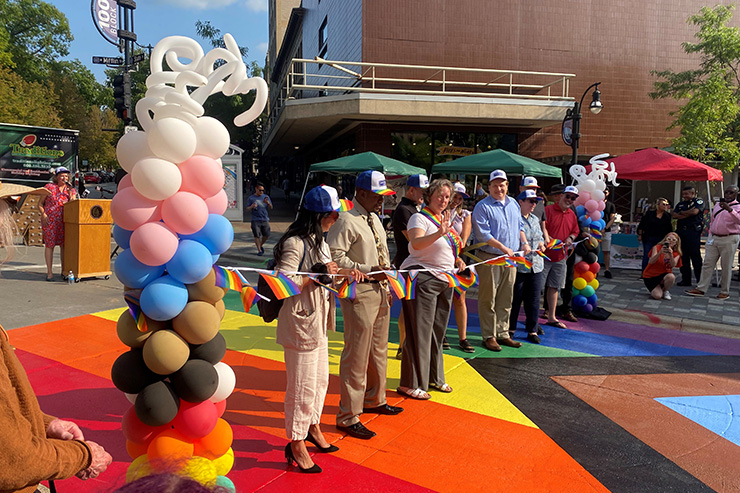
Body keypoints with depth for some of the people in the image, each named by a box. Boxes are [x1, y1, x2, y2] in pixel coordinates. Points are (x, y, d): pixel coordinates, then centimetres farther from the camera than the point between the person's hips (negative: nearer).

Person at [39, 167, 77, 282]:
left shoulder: (71, 189, 12)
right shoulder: (49, 187, 5)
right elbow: (40, 203, 7)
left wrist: (70, 193, -8)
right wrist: (43, 214, -8)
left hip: (64, 220, 2)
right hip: (49, 220, -2)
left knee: (64, 245, 2)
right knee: (49, 244, -4)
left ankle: (64, 271, 13)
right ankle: (49, 272, 1)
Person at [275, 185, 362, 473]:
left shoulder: (319, 240, 11)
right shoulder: (294, 243, -20)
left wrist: (343, 273, 4)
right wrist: (316, 275, -25)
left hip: (318, 322, 10)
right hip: (299, 324, -10)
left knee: (320, 379, 22)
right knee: (303, 387, 1)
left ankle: (312, 426, 42)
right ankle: (296, 444, 18)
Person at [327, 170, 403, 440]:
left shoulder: (375, 220, 16)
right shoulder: (346, 221, -14)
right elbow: (334, 256, -22)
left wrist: (388, 284, 17)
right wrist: (367, 271, -23)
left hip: (380, 291, 9)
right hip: (359, 294, -9)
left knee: (378, 350, 19)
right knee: (357, 356, -4)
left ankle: (374, 399, 37)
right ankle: (348, 416, 7)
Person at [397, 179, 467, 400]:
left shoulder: (445, 219, 17)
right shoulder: (420, 218, -9)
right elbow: (416, 243, -27)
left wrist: (457, 260, 9)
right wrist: (440, 233, -40)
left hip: (444, 281, 8)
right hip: (422, 279, -8)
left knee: (437, 331, 14)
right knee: (420, 332, -6)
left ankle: (434, 377, 27)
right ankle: (410, 384, 2)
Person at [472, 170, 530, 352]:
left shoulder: (514, 204, 14)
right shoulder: (482, 207, -8)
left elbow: (519, 226, 23)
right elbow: (483, 234, -15)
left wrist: (524, 242, 5)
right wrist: (504, 248, -19)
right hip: (489, 259, -6)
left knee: (506, 299, 12)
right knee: (488, 299, 0)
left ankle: (502, 333, 22)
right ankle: (489, 336, 9)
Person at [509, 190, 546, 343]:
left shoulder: (535, 219, 15)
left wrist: (541, 243, 6)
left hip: (536, 266, 7)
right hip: (518, 266, -7)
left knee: (534, 299, 9)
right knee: (515, 299, 4)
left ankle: (532, 330, 19)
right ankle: (511, 329, 18)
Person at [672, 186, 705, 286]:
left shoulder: (699, 202, 3)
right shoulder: (680, 204, 20)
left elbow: (695, 211, -15)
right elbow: (674, 216, 7)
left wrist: (682, 213, 1)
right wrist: (688, 213, -4)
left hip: (693, 232, -6)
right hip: (681, 232, 6)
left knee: (695, 257, -6)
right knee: (683, 257, 7)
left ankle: (700, 281, -2)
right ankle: (686, 280, 13)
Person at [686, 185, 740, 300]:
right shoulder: (717, 205, 16)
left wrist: (729, 209, -38)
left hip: (729, 240, -5)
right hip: (713, 238, 5)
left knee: (726, 267, 2)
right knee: (707, 264, 2)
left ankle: (725, 292, 12)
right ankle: (701, 288, 4)